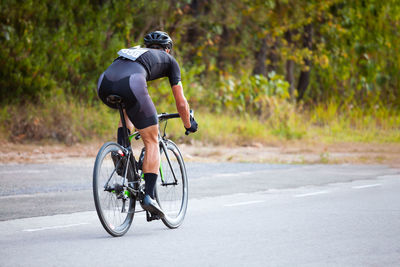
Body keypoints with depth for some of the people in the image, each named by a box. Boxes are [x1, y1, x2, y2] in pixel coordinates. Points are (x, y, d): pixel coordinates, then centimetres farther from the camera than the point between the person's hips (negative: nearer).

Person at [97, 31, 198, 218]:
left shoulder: (134, 51, 41)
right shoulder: (169, 60, 29)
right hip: (131, 84, -5)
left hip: (103, 84, 5)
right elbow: (181, 102, 28)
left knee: (127, 111, 39)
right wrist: (189, 125, 46)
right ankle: (149, 196, -1)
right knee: (152, 142, 9)